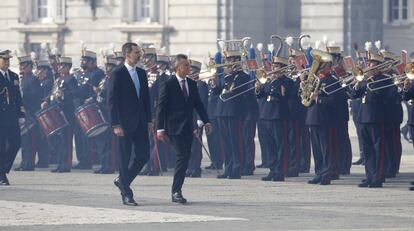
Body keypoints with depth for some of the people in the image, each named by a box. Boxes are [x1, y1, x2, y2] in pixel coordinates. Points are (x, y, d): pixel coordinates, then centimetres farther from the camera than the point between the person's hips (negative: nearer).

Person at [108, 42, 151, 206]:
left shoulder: (142, 73, 12)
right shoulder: (117, 74, -8)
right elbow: (112, 100, -11)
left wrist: (149, 120, 11)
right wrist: (116, 125, -16)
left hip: (140, 122, 6)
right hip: (125, 123, -6)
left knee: (143, 155, 4)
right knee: (125, 158, -1)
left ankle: (122, 181, 23)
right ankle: (126, 195, 3)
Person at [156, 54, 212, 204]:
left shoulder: (192, 84, 12)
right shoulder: (168, 85, -6)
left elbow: (198, 104, 16)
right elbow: (161, 107, -7)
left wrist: (206, 121, 4)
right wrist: (160, 128, -12)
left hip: (188, 128, 6)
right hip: (175, 128, -6)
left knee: (185, 158, 5)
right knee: (182, 157, -15)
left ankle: (176, 191, 12)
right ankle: (176, 191, -13)